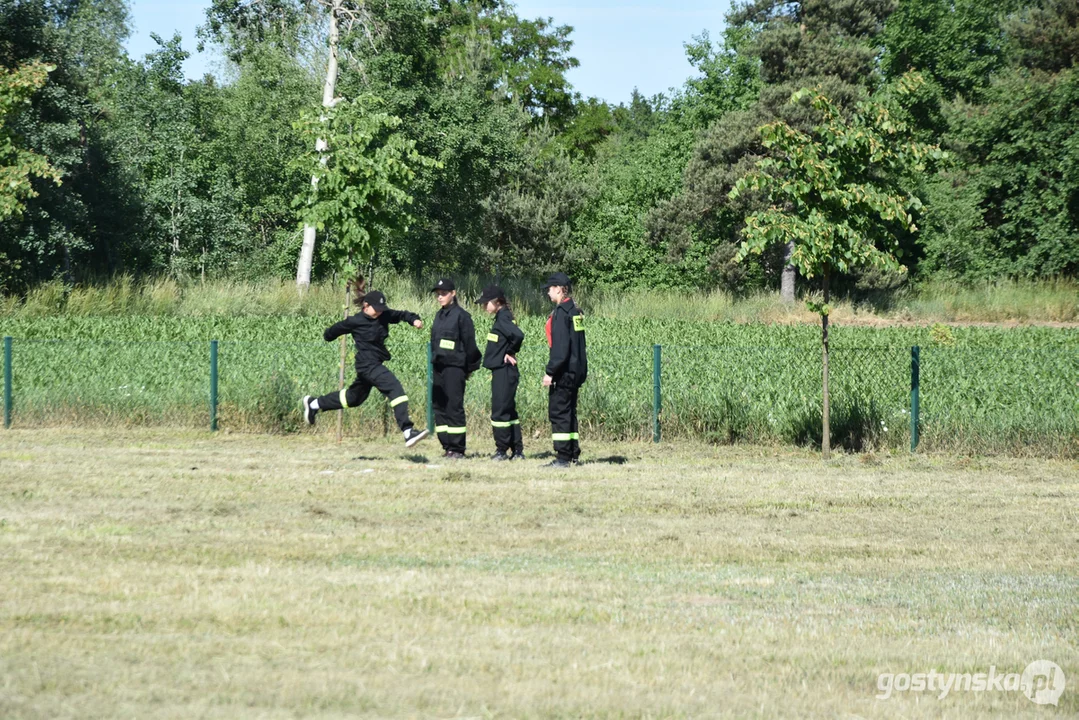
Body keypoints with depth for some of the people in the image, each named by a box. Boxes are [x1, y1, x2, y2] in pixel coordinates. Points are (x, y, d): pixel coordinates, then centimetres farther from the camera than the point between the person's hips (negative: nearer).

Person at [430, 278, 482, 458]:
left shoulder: (461, 315, -7)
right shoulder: (439, 315, 14)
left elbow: (469, 343, -6)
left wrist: (470, 367, -4)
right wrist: (433, 361, 16)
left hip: (455, 367, -8)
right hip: (439, 367, 8)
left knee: (454, 407, -7)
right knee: (439, 406, 7)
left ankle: (458, 448, -4)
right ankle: (447, 446, 12)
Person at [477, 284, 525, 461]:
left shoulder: (503, 318, -15)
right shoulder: (502, 317, 13)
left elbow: (518, 335, -29)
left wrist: (510, 353, -16)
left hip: (504, 372, -10)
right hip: (502, 372, 10)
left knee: (500, 411, -6)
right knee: (508, 411, 13)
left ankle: (502, 450, -2)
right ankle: (517, 451, 16)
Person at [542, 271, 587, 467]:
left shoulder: (561, 313, -15)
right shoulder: (576, 312, 13)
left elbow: (560, 347, -21)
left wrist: (550, 372, -18)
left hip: (564, 371, -9)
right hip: (576, 371, 9)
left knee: (558, 412, -6)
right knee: (569, 412, 15)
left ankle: (562, 457, -8)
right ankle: (573, 454, 18)